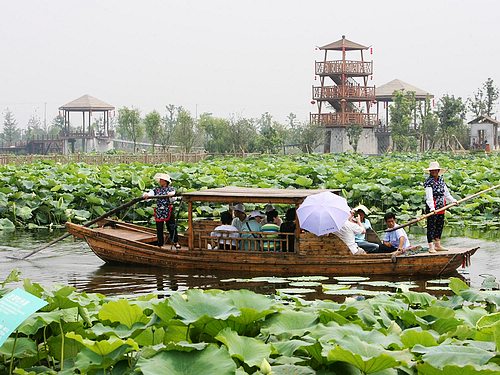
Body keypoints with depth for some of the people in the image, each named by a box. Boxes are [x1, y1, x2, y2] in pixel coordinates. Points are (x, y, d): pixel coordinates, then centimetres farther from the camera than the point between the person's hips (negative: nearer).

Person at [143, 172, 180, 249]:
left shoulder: (170, 189, 4)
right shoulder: (156, 189, 9)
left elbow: (173, 200, -5)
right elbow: (150, 193, -7)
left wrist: (171, 195, -26)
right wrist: (146, 195, -30)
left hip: (168, 211, -2)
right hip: (159, 211, 2)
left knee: (171, 227, 0)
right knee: (159, 228, 5)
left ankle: (176, 242, 9)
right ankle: (160, 243, 14)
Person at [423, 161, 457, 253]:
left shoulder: (441, 179, 11)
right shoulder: (428, 181, -12)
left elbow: (446, 192, 21)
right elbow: (429, 196, -23)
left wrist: (452, 200, 16)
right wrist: (432, 207, -33)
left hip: (441, 206, 8)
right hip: (432, 207, -8)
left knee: (440, 225, 14)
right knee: (431, 226, -5)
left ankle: (437, 245, 24)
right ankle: (431, 247, -3)